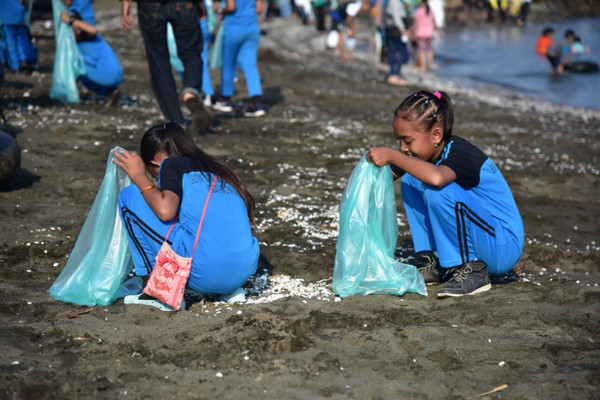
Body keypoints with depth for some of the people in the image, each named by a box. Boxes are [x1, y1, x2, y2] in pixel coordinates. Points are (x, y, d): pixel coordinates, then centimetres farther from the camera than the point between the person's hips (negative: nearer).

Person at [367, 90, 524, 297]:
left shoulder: (461, 153, -24)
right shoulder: (425, 153, 0)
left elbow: (436, 178, -48)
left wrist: (391, 155, -39)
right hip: (472, 244, 9)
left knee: (438, 191, -30)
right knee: (410, 180, 1)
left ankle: (472, 271, -14)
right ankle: (439, 264, 6)